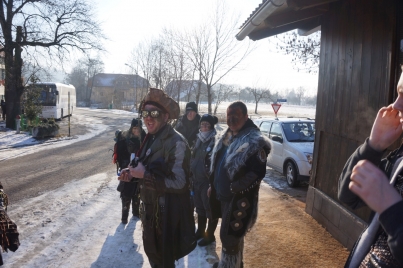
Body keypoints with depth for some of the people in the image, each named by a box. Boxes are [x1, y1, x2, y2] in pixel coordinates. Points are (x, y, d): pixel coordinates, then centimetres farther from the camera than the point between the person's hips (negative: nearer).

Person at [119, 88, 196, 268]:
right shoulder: (151, 138, 4)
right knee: (151, 251, 27)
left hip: (167, 212, -8)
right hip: (150, 207, 8)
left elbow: (179, 183, -29)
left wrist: (144, 175, -28)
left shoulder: (177, 143, -24)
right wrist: (133, 173, -2)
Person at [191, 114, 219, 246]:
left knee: (210, 209, 8)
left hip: (208, 182, -7)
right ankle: (200, 231, 37)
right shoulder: (199, 140, 7)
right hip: (196, 180, 8)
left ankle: (210, 235, 23)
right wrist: (191, 176, 14)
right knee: (200, 208, 21)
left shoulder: (215, 142, -16)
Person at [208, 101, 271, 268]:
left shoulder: (255, 141, -17)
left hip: (239, 199, -8)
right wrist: (213, 186, 15)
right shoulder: (228, 137, 10)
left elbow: (258, 172, -23)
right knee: (233, 235, 23)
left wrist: (235, 187, -22)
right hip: (223, 195, 8)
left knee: (229, 236, -1)